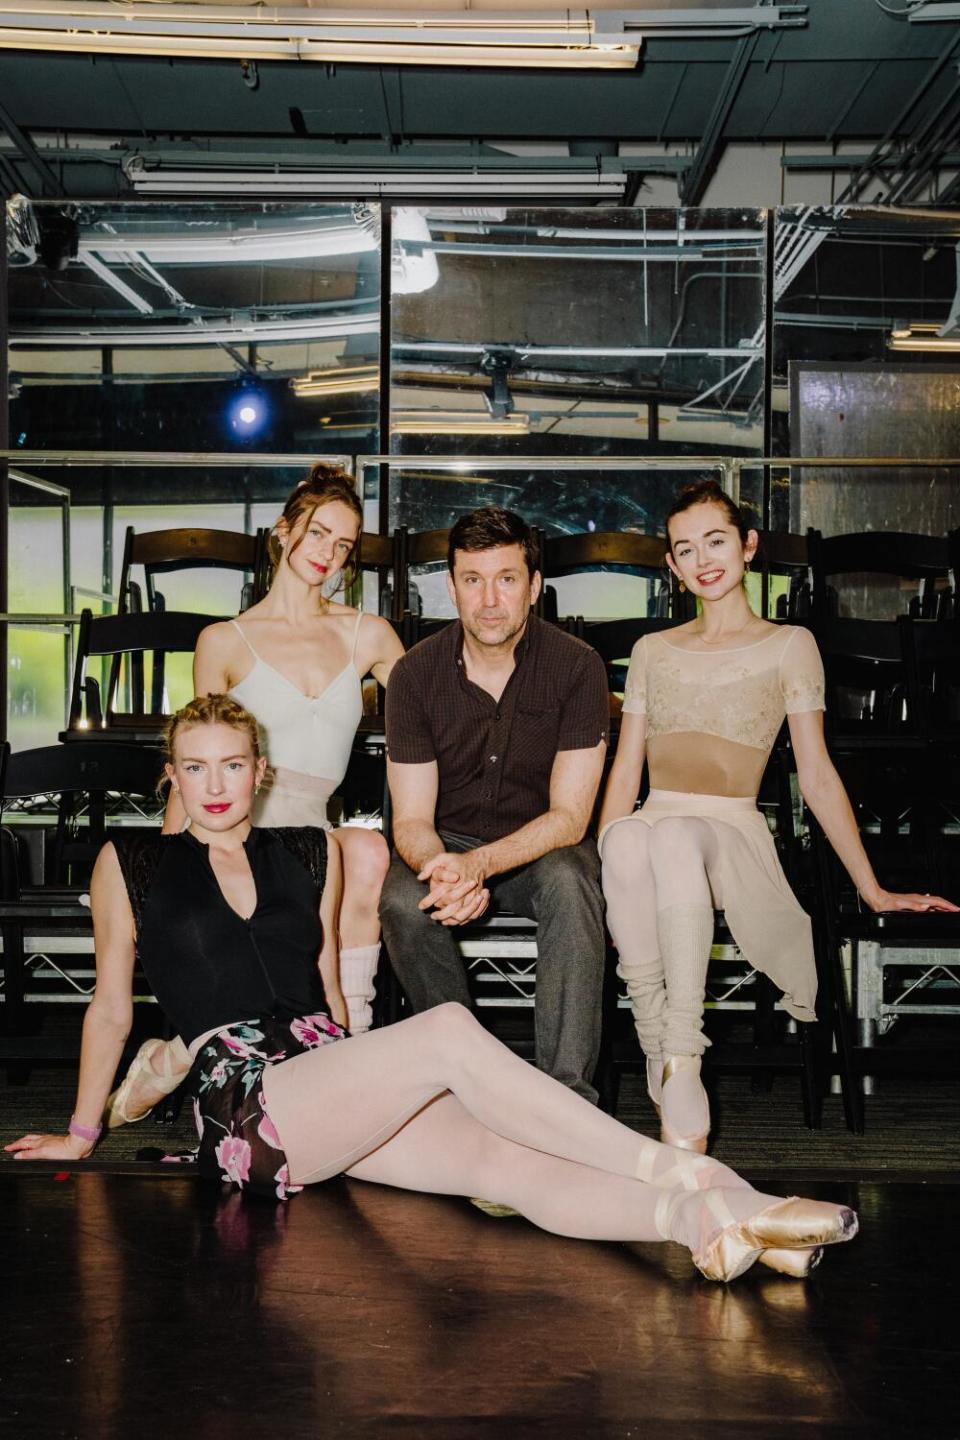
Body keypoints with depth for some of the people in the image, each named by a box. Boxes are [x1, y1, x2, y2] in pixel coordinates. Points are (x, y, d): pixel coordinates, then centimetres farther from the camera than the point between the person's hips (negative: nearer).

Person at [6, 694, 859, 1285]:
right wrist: (81, 1134, 21)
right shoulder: (130, 864, 10)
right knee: (447, 1033, -29)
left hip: (331, 1075, 5)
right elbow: (111, 1006, 16)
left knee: (504, 1158, -25)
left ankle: (712, 1224, -48)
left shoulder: (311, 856, 20)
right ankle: (690, 1175, -38)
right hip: (246, 1107, -4)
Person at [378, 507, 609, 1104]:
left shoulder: (576, 666, -14)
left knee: (570, 884, -36)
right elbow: (412, 819, -9)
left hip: (544, 843, -1)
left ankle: (568, 1092, -29)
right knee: (403, 903, -31)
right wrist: (438, 871, -35)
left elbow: (569, 816, -16)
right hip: (447, 841, 2)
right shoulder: (416, 673, -9)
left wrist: (479, 863, -34)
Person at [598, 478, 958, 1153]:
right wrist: (601, 857, -2)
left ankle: (682, 1065, -41)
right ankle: (658, 1053, -34)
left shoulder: (789, 645, 10)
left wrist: (873, 889, 5)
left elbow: (817, 777, 9)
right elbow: (625, 769, 15)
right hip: (654, 826, 2)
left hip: (733, 833, -2)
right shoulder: (653, 650, 19)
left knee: (676, 836, -40)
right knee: (628, 838, -37)